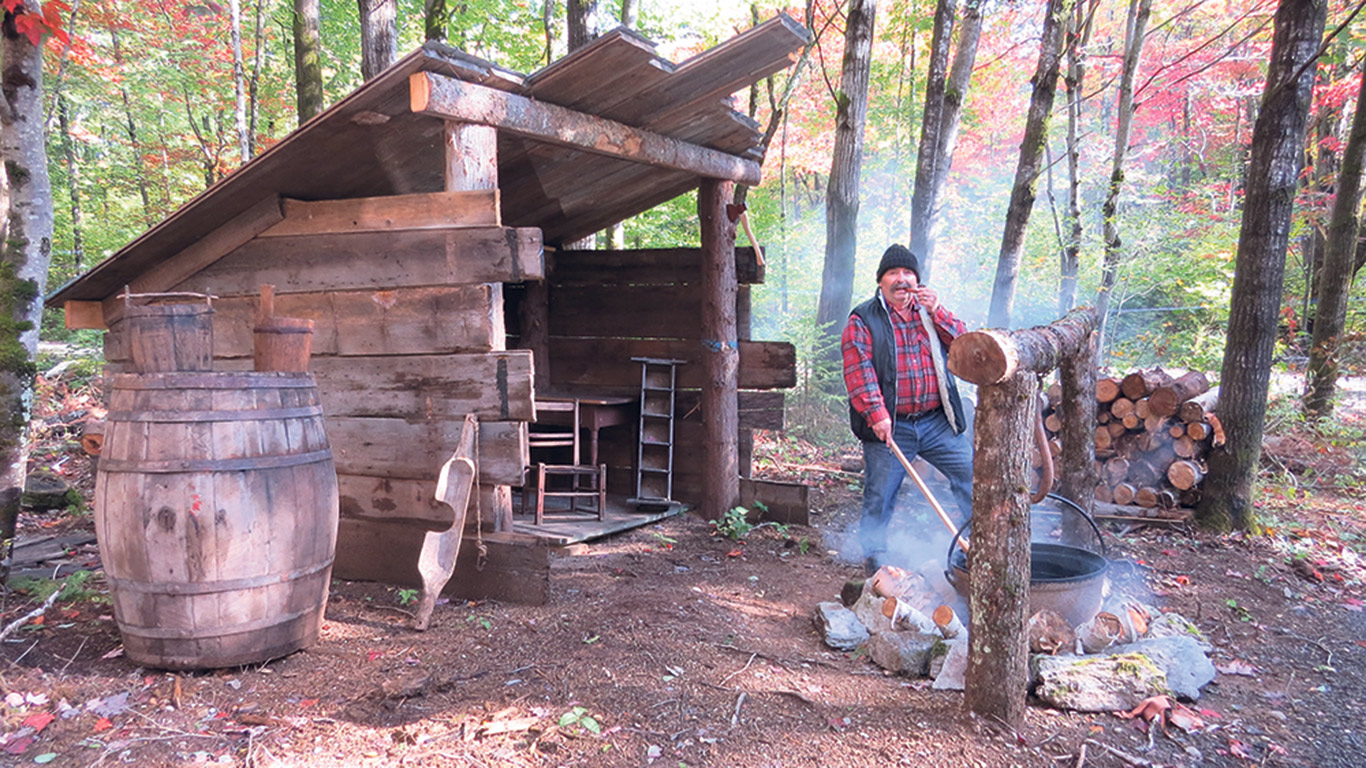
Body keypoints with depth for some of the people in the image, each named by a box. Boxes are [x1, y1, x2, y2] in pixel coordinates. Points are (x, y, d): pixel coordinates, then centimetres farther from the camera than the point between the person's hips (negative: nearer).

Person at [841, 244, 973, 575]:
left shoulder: (930, 311, 14)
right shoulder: (863, 320, -1)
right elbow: (858, 371, -11)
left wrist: (937, 312, -11)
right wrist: (876, 413, -21)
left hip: (938, 423, 4)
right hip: (890, 427, -4)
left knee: (971, 474, 5)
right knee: (880, 495, 2)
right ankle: (874, 557, 16)